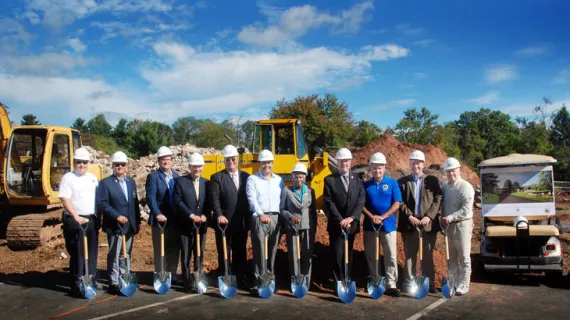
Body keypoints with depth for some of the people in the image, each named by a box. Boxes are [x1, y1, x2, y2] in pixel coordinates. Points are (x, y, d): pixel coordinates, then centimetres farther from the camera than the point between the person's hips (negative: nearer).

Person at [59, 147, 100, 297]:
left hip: (91, 220, 6)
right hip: (74, 221, -6)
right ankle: (77, 285, 5)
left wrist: (98, 218, 9)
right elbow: (65, 199, -14)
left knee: (92, 252, 10)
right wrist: (76, 217, -21)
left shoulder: (93, 178, 13)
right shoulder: (68, 178, -5)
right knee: (77, 254, -2)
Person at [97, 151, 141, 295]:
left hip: (130, 225, 6)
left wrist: (138, 222, 12)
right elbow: (102, 204, -13)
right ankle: (114, 283, 8)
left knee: (126, 254, 13)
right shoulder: (105, 183, -5)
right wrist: (117, 216, -22)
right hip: (114, 226, -6)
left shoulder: (131, 182, 13)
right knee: (114, 255, 0)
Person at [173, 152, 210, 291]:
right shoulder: (180, 181, -2)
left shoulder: (206, 183, 10)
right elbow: (178, 201, -10)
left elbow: (209, 203, 7)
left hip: (201, 224, 4)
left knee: (199, 254, 10)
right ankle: (188, 281, 11)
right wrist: (191, 215, -17)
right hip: (186, 224, -3)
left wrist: (205, 215, -11)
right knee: (186, 255, 3)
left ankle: (198, 279, 20)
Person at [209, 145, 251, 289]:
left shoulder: (246, 176, 11)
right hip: (224, 222, -3)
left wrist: (249, 218, 4)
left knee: (240, 253, 12)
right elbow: (214, 198, -11)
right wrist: (219, 215, -25)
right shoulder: (217, 177, 0)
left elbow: (249, 197, 11)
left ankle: (241, 279, 22)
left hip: (241, 223, 4)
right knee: (224, 253, 6)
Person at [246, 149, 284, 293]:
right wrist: (261, 214, -19)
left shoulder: (279, 180, 15)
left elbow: (283, 199, 12)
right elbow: (252, 199, -7)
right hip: (259, 218, -3)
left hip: (276, 218, 4)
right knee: (259, 250, -5)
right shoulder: (252, 179, 4)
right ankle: (259, 280, 1)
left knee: (272, 250, 8)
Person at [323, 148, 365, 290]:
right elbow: (329, 203, -9)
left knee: (348, 255, 11)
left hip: (351, 224, 3)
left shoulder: (357, 179, 8)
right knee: (337, 255, -3)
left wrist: (351, 218, -16)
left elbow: (361, 201, -2)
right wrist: (340, 220, -17)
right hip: (336, 225, -3)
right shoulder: (329, 179, -1)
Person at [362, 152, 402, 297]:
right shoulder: (366, 185, 5)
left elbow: (396, 204, -5)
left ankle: (391, 285, 6)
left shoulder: (392, 183, -1)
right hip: (369, 225, 2)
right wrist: (371, 216, -12)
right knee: (371, 256, 9)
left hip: (388, 224, -2)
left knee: (391, 256, -1)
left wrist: (382, 217, -14)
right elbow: (362, 205, 4)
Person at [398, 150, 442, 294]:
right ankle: (409, 283, 13)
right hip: (409, 224, 0)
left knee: (428, 256, 8)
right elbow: (400, 202, 1)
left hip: (428, 224, 0)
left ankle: (429, 283, 17)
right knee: (409, 255, 6)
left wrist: (429, 216, -11)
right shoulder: (402, 182, 7)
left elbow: (438, 200, 0)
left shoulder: (432, 180, 7)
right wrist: (409, 216, -12)